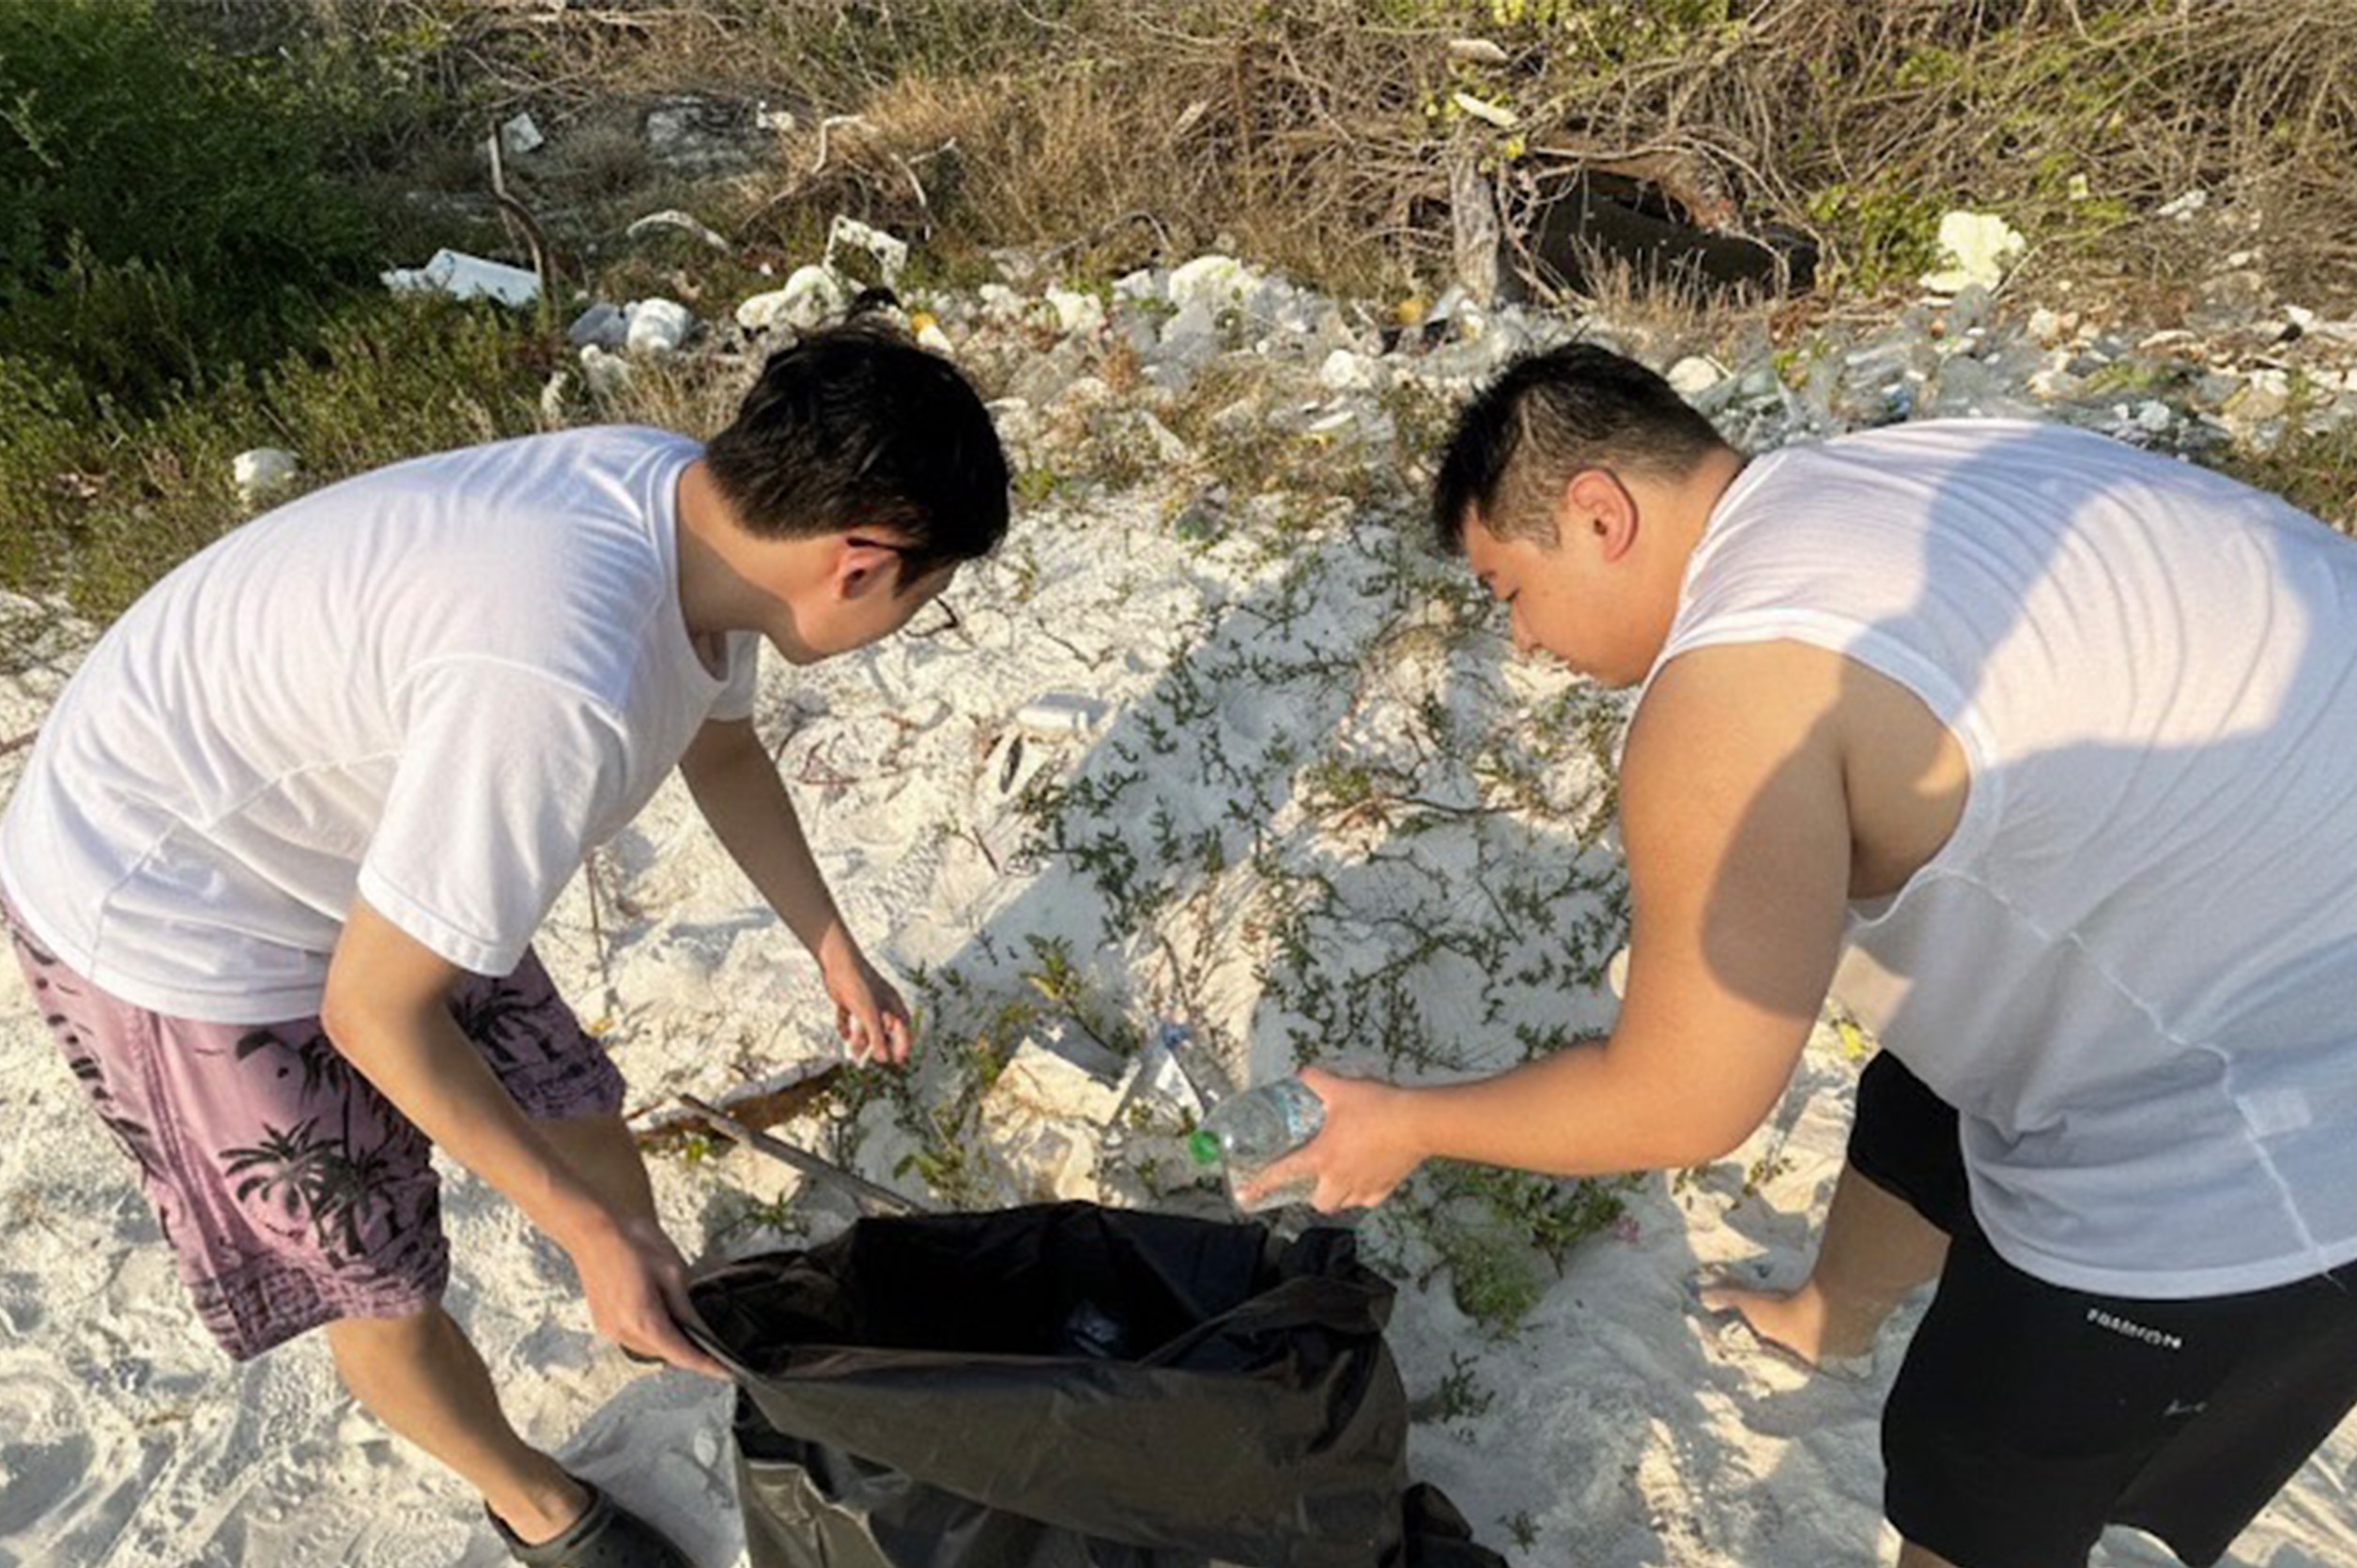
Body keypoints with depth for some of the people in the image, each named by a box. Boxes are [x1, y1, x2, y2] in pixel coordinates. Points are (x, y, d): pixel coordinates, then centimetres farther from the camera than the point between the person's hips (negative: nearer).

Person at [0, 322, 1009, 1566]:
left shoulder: (696, 505, -13)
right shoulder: (562, 688, -41)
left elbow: (723, 750, 8)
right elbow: (373, 1011, -28)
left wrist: (833, 950, 16)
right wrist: (592, 1234, -18)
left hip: (351, 836, 7)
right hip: (170, 914, -7)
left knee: (575, 1111, 18)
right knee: (380, 1284, 9)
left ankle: (659, 1307, 48)